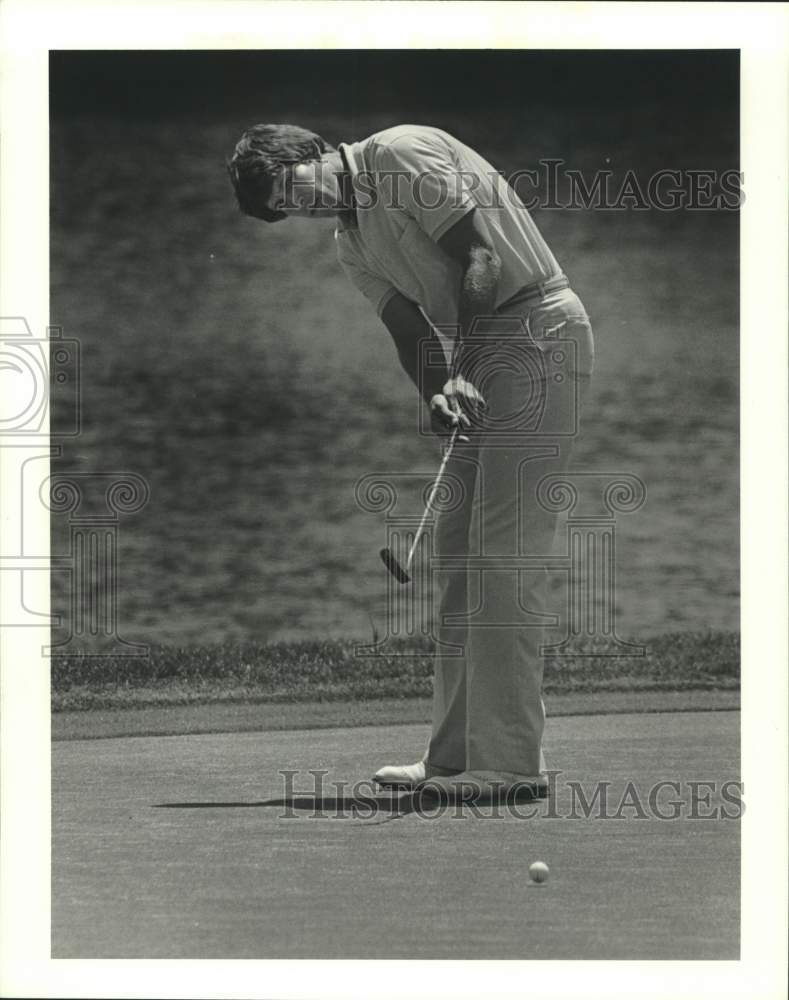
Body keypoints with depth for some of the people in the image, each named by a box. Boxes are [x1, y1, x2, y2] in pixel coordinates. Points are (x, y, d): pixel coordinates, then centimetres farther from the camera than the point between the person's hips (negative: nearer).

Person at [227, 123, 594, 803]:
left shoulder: (401, 154, -9)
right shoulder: (352, 246, 16)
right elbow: (411, 328, 6)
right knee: (458, 551, 9)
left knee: (504, 552, -12)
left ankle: (512, 761, -13)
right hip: (480, 352, 10)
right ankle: (457, 755, 13)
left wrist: (462, 372, -22)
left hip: (537, 331, -10)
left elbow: (480, 259, -16)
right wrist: (438, 395, -16)